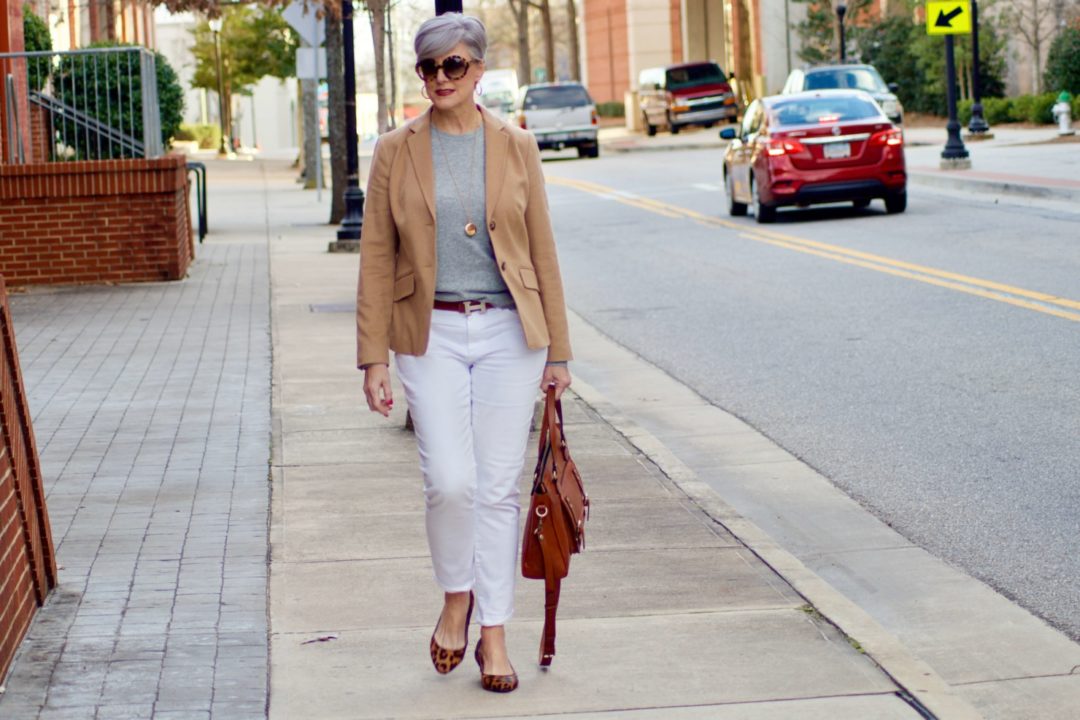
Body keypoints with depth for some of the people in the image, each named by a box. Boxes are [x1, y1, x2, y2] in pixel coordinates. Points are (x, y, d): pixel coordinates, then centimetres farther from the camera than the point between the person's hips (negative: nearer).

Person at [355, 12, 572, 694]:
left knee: (498, 487, 3)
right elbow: (377, 259, 2)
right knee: (450, 482, -10)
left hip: (508, 332, 1)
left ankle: (494, 635, 14)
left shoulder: (516, 147, 4)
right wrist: (373, 357, -3)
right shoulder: (396, 152, 2)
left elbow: (543, 250, 7)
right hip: (432, 334, -1)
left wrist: (557, 349, 6)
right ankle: (457, 597, 18)